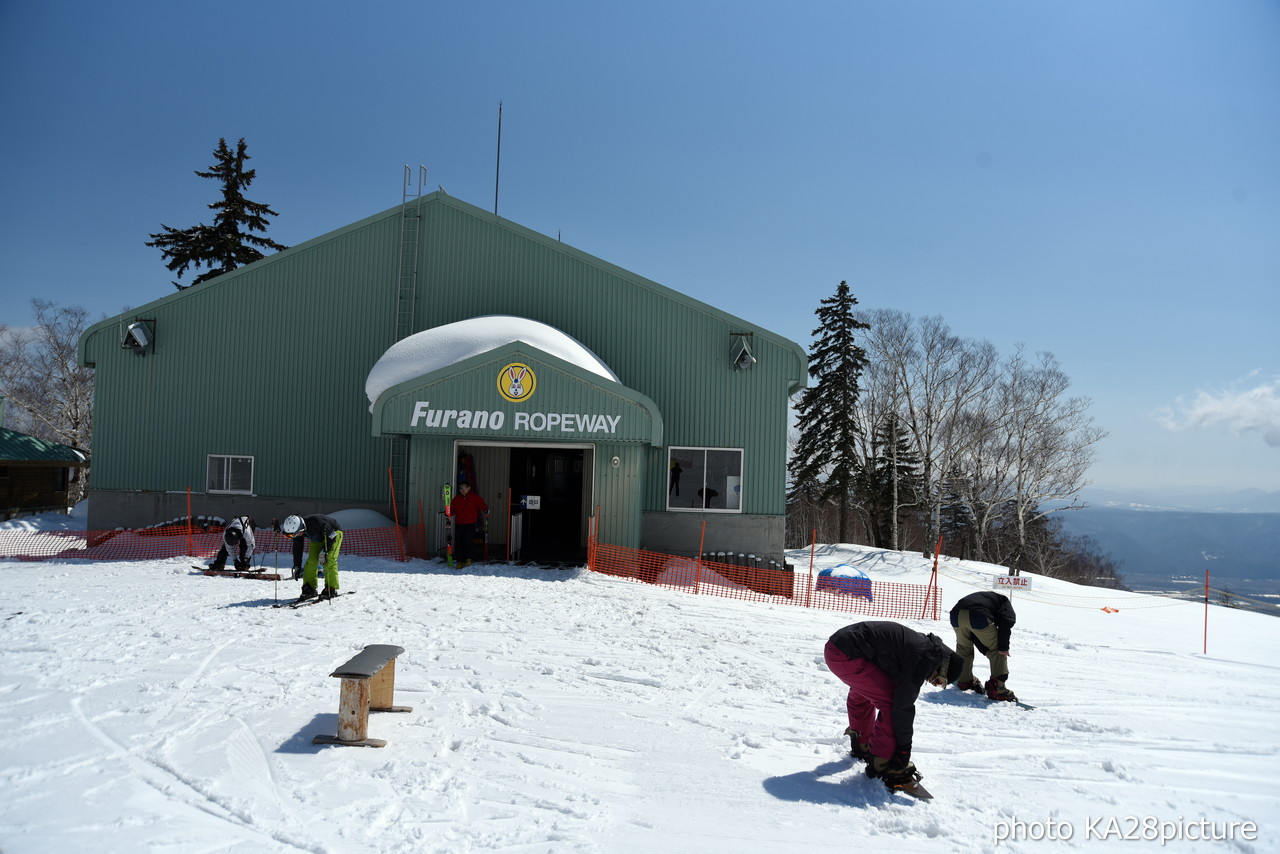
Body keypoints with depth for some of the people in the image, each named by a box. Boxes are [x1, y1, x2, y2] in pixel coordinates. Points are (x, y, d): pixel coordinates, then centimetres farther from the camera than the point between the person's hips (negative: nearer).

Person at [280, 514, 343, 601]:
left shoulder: (316, 522, -41)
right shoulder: (297, 531, -19)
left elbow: (331, 535, -29)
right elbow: (297, 548, -5)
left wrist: (325, 551, -30)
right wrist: (297, 567, -3)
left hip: (334, 532, -6)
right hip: (318, 538, 7)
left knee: (329, 560, -20)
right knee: (311, 560, -8)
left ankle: (331, 589, -15)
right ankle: (309, 589, -2)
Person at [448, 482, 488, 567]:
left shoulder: (475, 498, 2)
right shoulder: (456, 499, 11)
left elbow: (482, 505, -5)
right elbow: (452, 510, 13)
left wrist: (486, 509, -24)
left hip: (470, 524, -3)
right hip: (459, 524, 3)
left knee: (467, 541, -10)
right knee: (458, 542, -1)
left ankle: (467, 559, 10)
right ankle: (459, 561, 8)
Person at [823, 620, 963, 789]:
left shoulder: (923, 644, 18)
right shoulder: (925, 658, -12)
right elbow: (903, 705, -11)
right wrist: (904, 747, -2)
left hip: (834, 645, 11)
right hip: (846, 655, -11)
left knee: (862, 693, 33)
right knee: (890, 701, -8)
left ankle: (861, 745, 53)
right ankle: (882, 764, 0)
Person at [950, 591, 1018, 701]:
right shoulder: (1004, 601, 28)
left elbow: (974, 635, 39)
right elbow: (1006, 621, 2)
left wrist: (986, 651, 38)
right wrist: (1003, 647, 3)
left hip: (956, 614, 6)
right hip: (978, 616, -6)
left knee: (963, 647, 31)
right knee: (997, 651, 12)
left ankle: (964, 681, 41)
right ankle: (997, 689, 8)